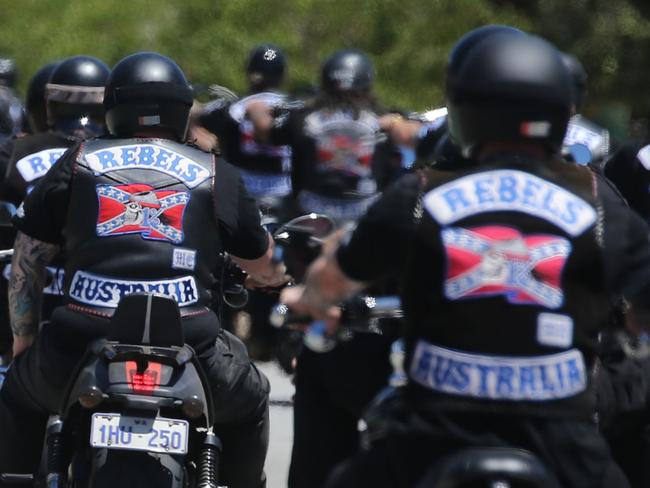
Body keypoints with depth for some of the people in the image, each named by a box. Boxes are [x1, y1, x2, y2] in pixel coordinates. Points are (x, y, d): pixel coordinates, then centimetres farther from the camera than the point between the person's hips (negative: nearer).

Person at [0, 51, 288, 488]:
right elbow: (264, 267, 28)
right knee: (248, 404, 31)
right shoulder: (216, 174, 16)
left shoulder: (78, 162, 16)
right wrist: (275, 275, 52)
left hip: (81, 342, 0)